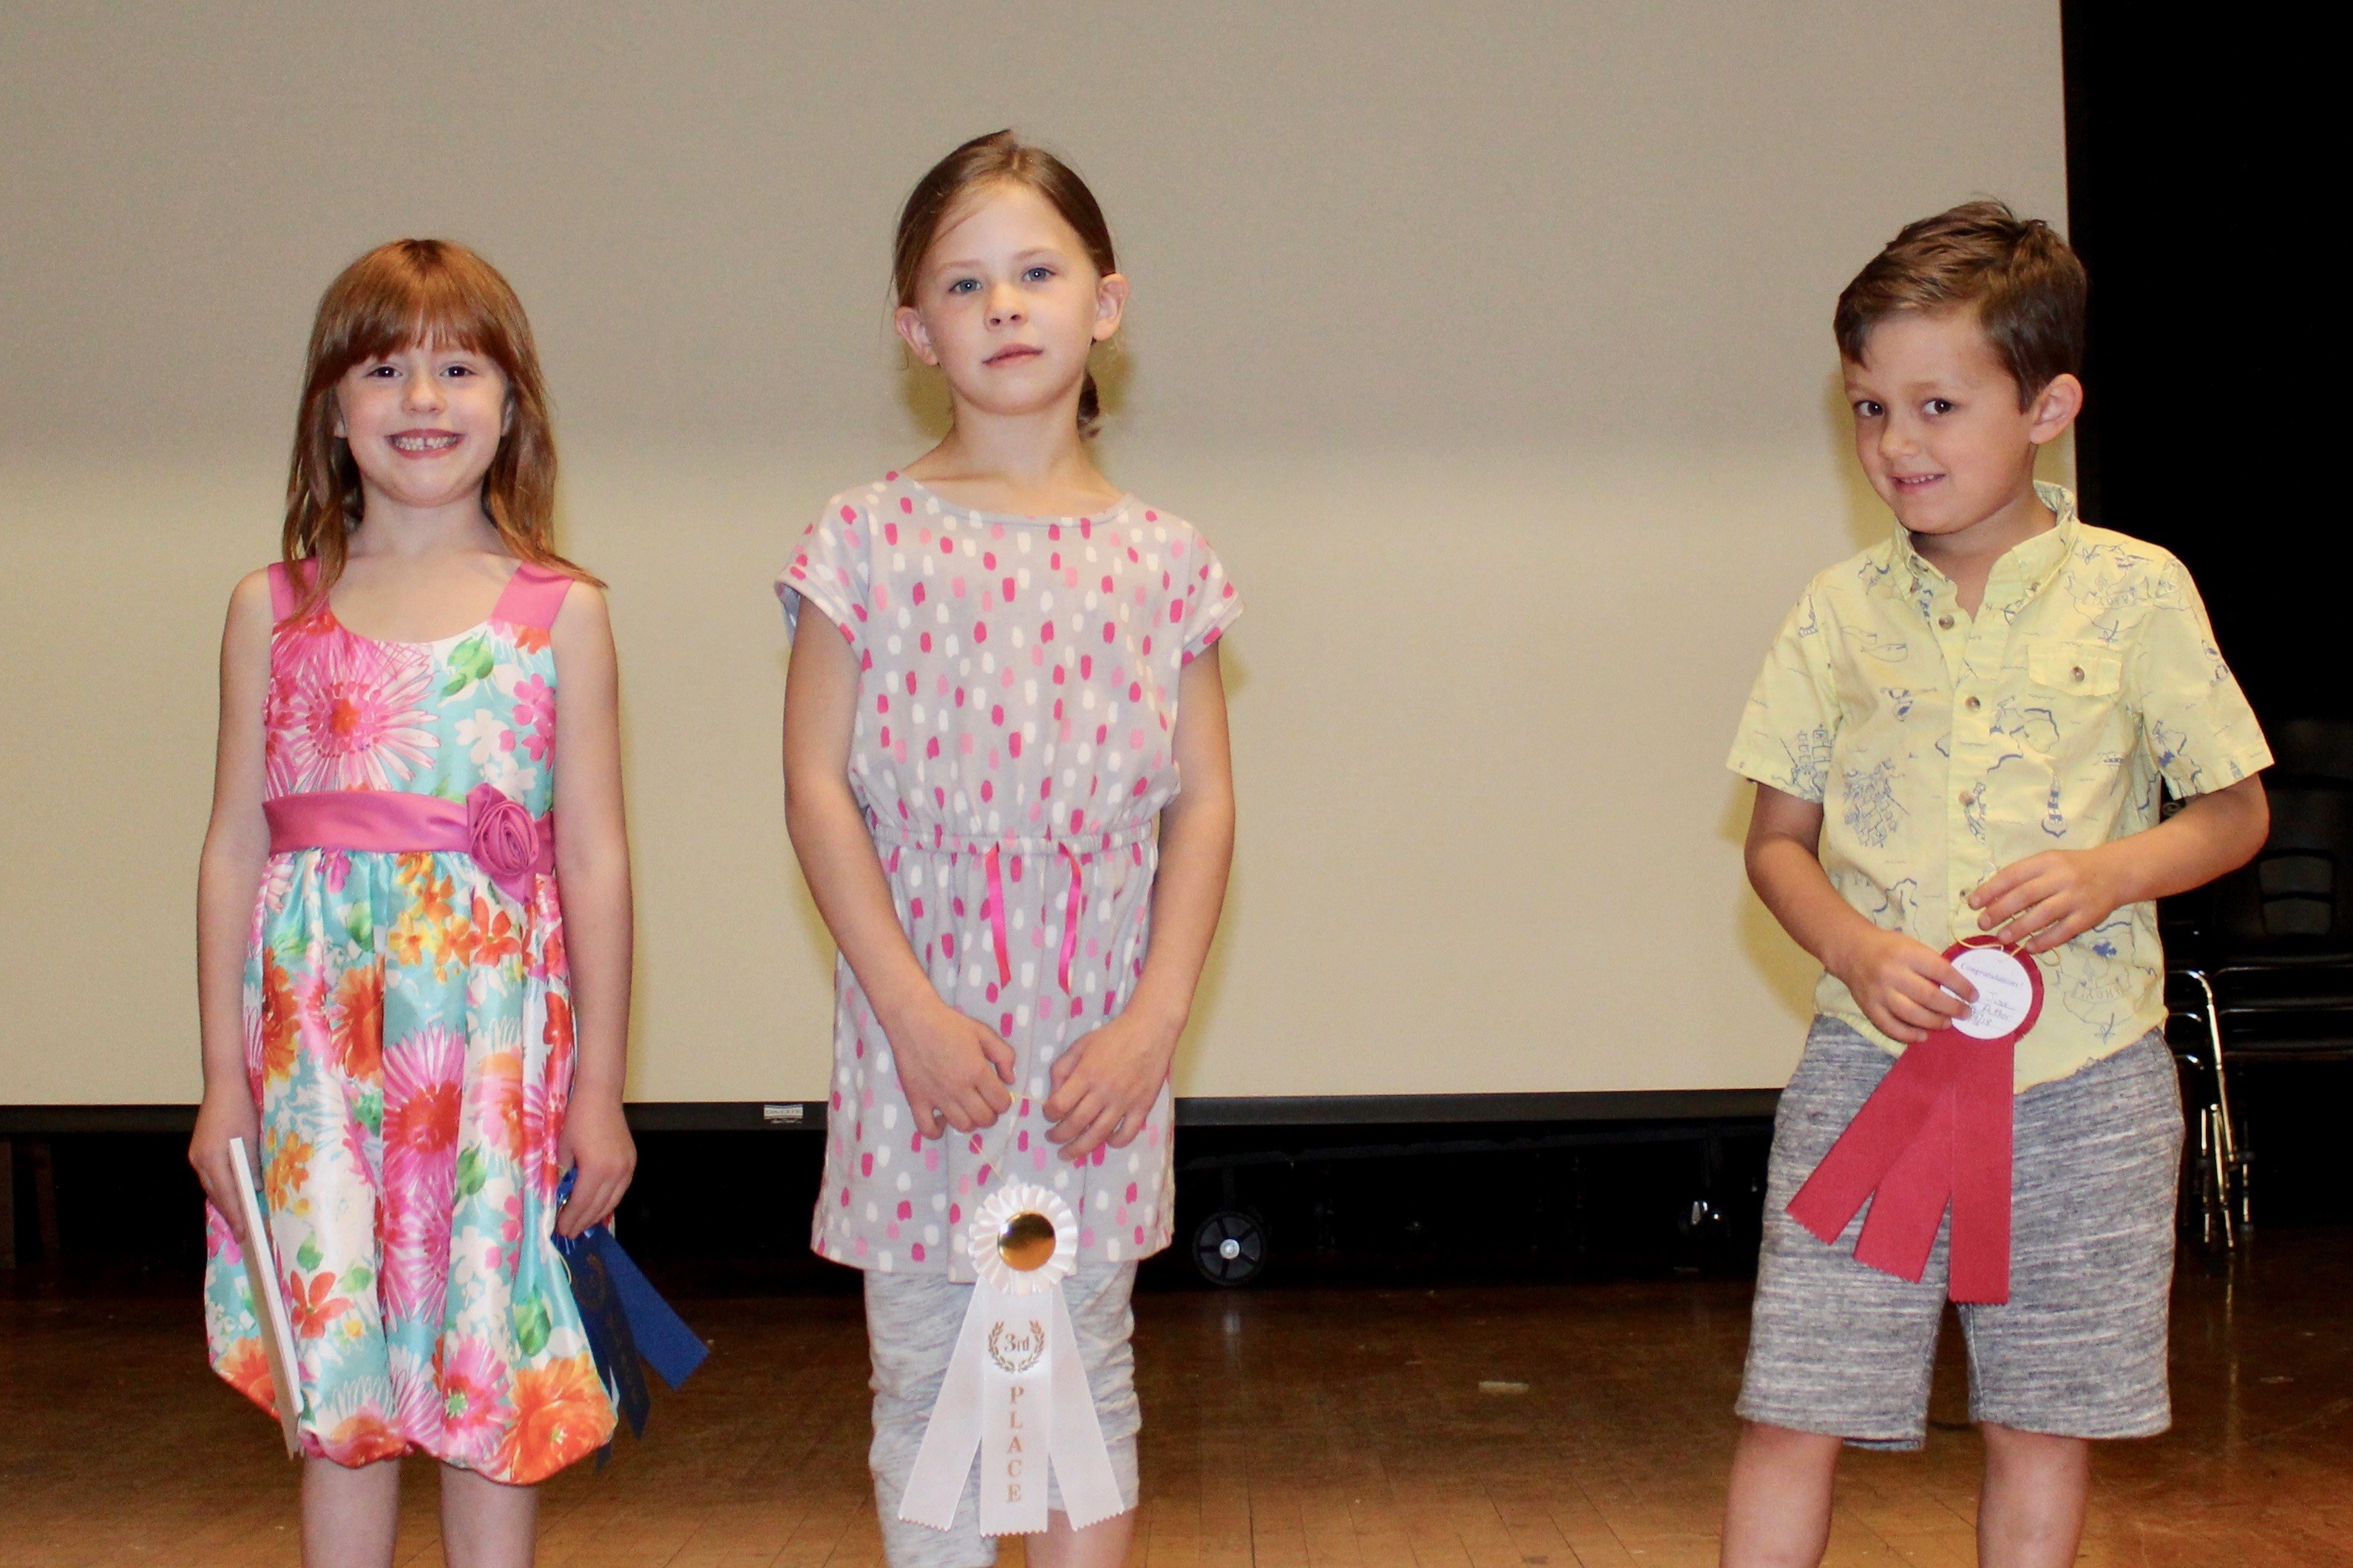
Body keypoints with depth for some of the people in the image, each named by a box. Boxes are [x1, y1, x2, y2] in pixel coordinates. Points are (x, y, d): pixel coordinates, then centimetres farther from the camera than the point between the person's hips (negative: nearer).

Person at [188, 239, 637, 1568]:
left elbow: (594, 859, 2)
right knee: (334, 1380, 7)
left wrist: (599, 1086, 1)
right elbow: (234, 847, 7)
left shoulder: (561, 612, 2)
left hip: (495, 1031, -1)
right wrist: (224, 1077, 4)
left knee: (490, 1369, 5)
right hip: (318, 1029, 1)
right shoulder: (274, 612, 6)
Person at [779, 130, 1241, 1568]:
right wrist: (911, 1007, -12)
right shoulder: (871, 539, -2)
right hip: (920, 1024, -1)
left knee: (1088, 1367, 12)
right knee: (925, 1380, 8)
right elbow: (817, 787, -4)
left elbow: (1202, 800, 2)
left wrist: (1155, 1019, -8)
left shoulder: (1161, 558, 3)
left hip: (1097, 1039, 1)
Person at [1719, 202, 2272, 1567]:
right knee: (1795, 1416, 0)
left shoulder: (2134, 593, -1)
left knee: (2045, 1426, 9)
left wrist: (2110, 873, -14)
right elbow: (1778, 840, 8)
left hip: (2081, 1077, -1)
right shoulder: (1843, 611, 4)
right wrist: (1857, 948, -11)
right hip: (1872, 1061, 1)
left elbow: (2236, 810, 5)